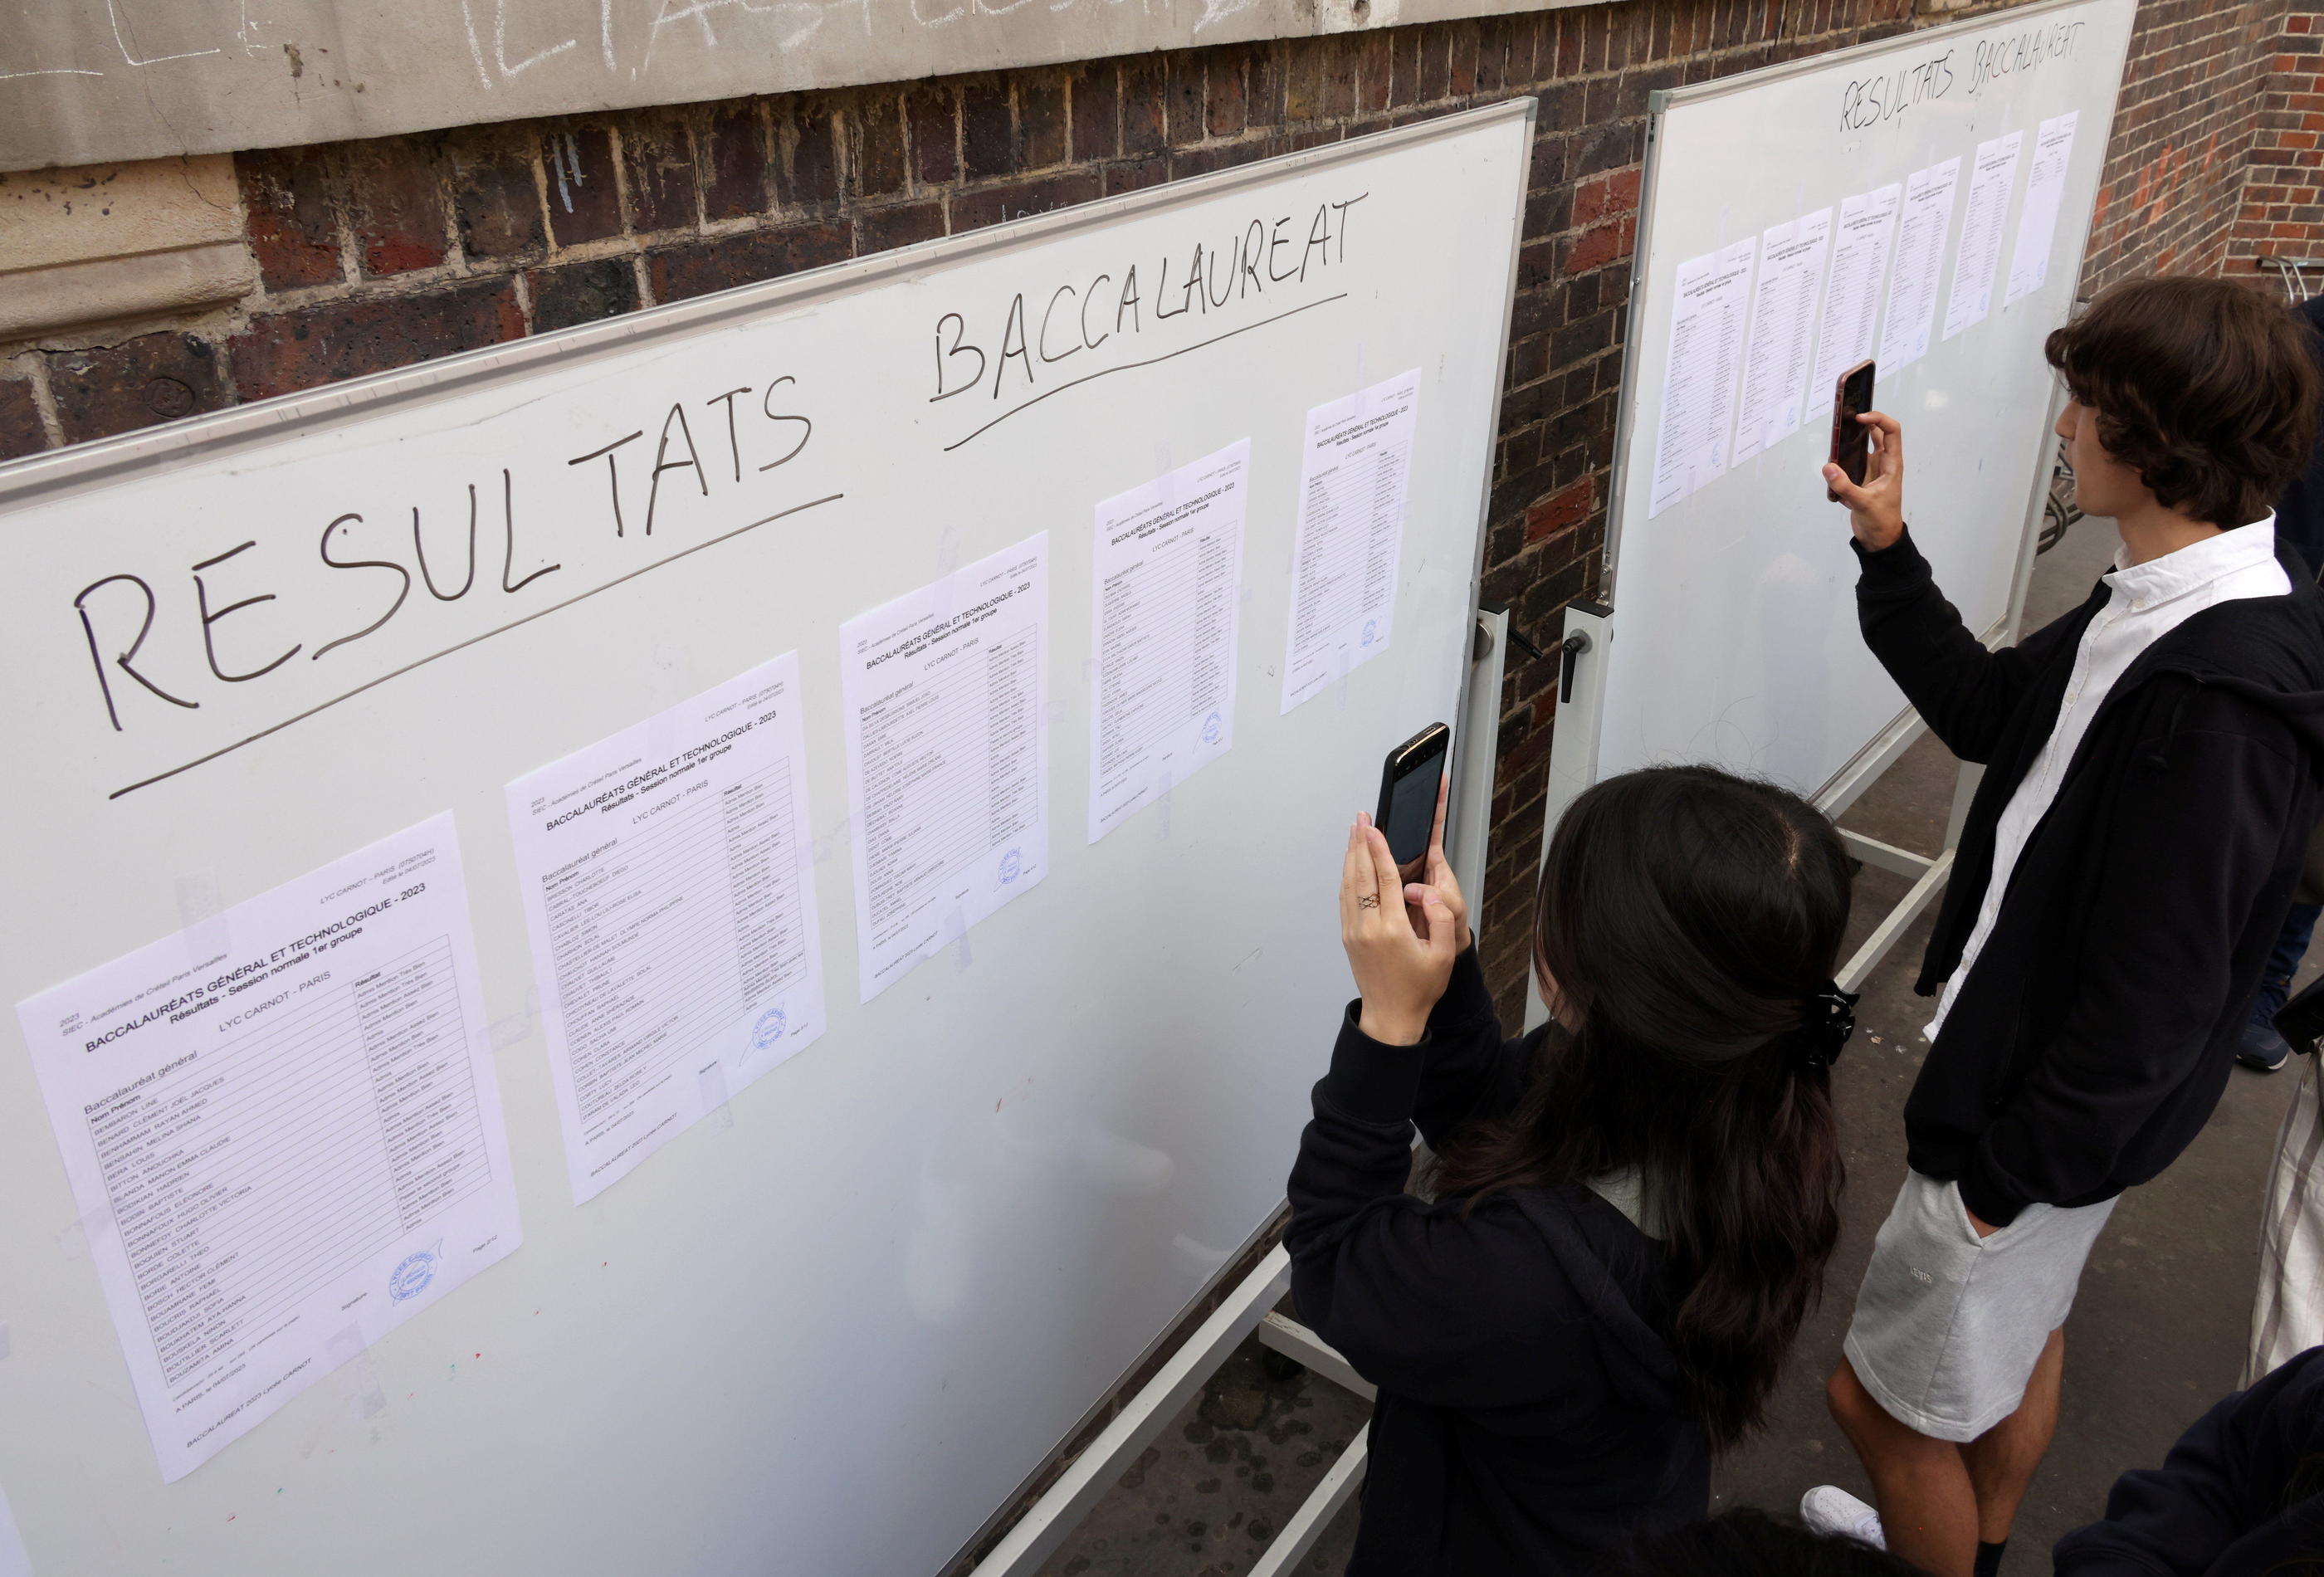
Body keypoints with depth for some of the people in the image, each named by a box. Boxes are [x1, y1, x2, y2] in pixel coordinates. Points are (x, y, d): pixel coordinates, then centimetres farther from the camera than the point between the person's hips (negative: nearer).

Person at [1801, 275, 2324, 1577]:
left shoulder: (2214, 708, -34)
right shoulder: (2168, 603, -5)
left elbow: (2157, 998, -29)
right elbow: (1990, 713, 8)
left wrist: (2010, 1169, -18)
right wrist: (1887, 550, -1)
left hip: (2049, 1119, -10)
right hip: (2028, 1052, 10)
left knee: (1885, 1395, 9)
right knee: (2023, 1328, 30)